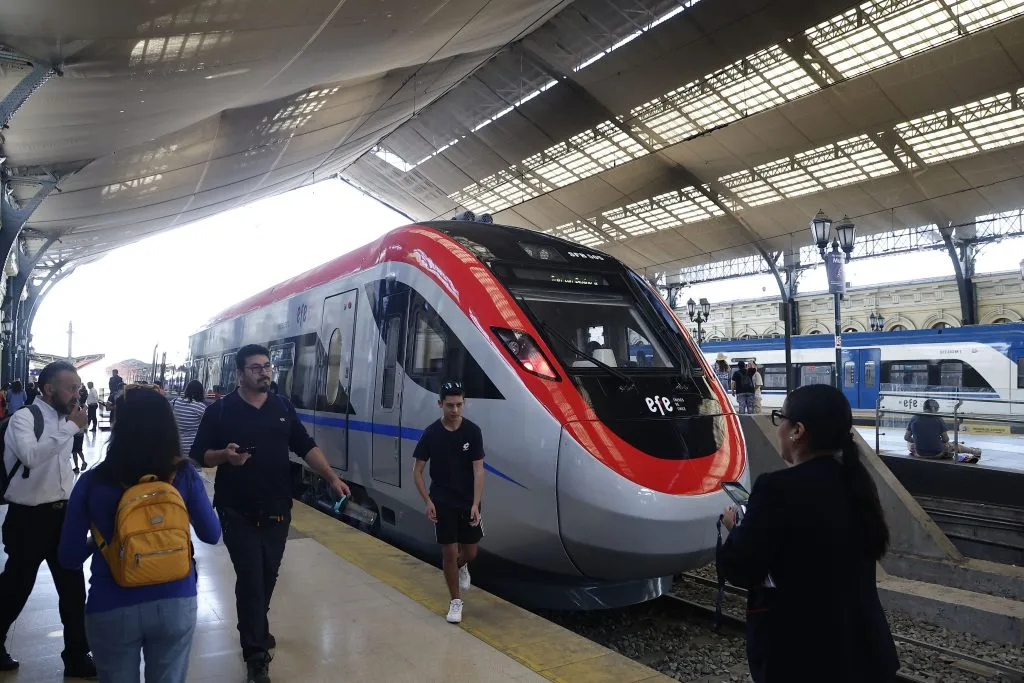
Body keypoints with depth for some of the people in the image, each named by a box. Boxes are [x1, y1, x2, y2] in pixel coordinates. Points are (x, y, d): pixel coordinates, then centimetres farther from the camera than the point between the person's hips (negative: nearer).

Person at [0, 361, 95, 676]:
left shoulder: (64, 419, 8)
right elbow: (31, 456, -33)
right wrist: (71, 428, -29)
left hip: (62, 514, 6)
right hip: (29, 518, -6)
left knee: (73, 589, 11)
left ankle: (77, 657, 24)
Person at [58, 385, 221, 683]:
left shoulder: (93, 482, -12)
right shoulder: (184, 474, -12)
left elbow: (70, 557, -4)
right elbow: (211, 535, -1)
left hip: (112, 610, 0)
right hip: (175, 604, 1)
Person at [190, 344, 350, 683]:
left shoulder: (283, 408, 5)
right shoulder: (220, 410, -5)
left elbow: (307, 448, 4)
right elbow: (199, 455, -3)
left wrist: (332, 478, -8)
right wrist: (225, 455, -24)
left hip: (277, 510, 4)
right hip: (239, 512, -4)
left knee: (268, 576, 16)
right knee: (250, 578, -2)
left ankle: (255, 630, 41)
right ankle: (256, 654, 11)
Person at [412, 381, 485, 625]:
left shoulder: (473, 432, -9)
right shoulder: (431, 434, -8)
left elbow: (478, 470, -9)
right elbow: (417, 471, -1)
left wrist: (475, 504, -17)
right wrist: (427, 501, -10)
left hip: (468, 502, 1)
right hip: (442, 503, -1)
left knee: (470, 552, 10)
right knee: (449, 552, 0)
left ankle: (460, 568, 46)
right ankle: (455, 602, 19)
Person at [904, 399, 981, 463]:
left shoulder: (914, 419, -8)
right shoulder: (938, 419, -10)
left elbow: (906, 437, -2)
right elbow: (946, 439, -3)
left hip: (919, 453, 0)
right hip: (937, 454, 0)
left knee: (909, 443, 32)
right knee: (954, 445, 28)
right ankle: (975, 452, 53)